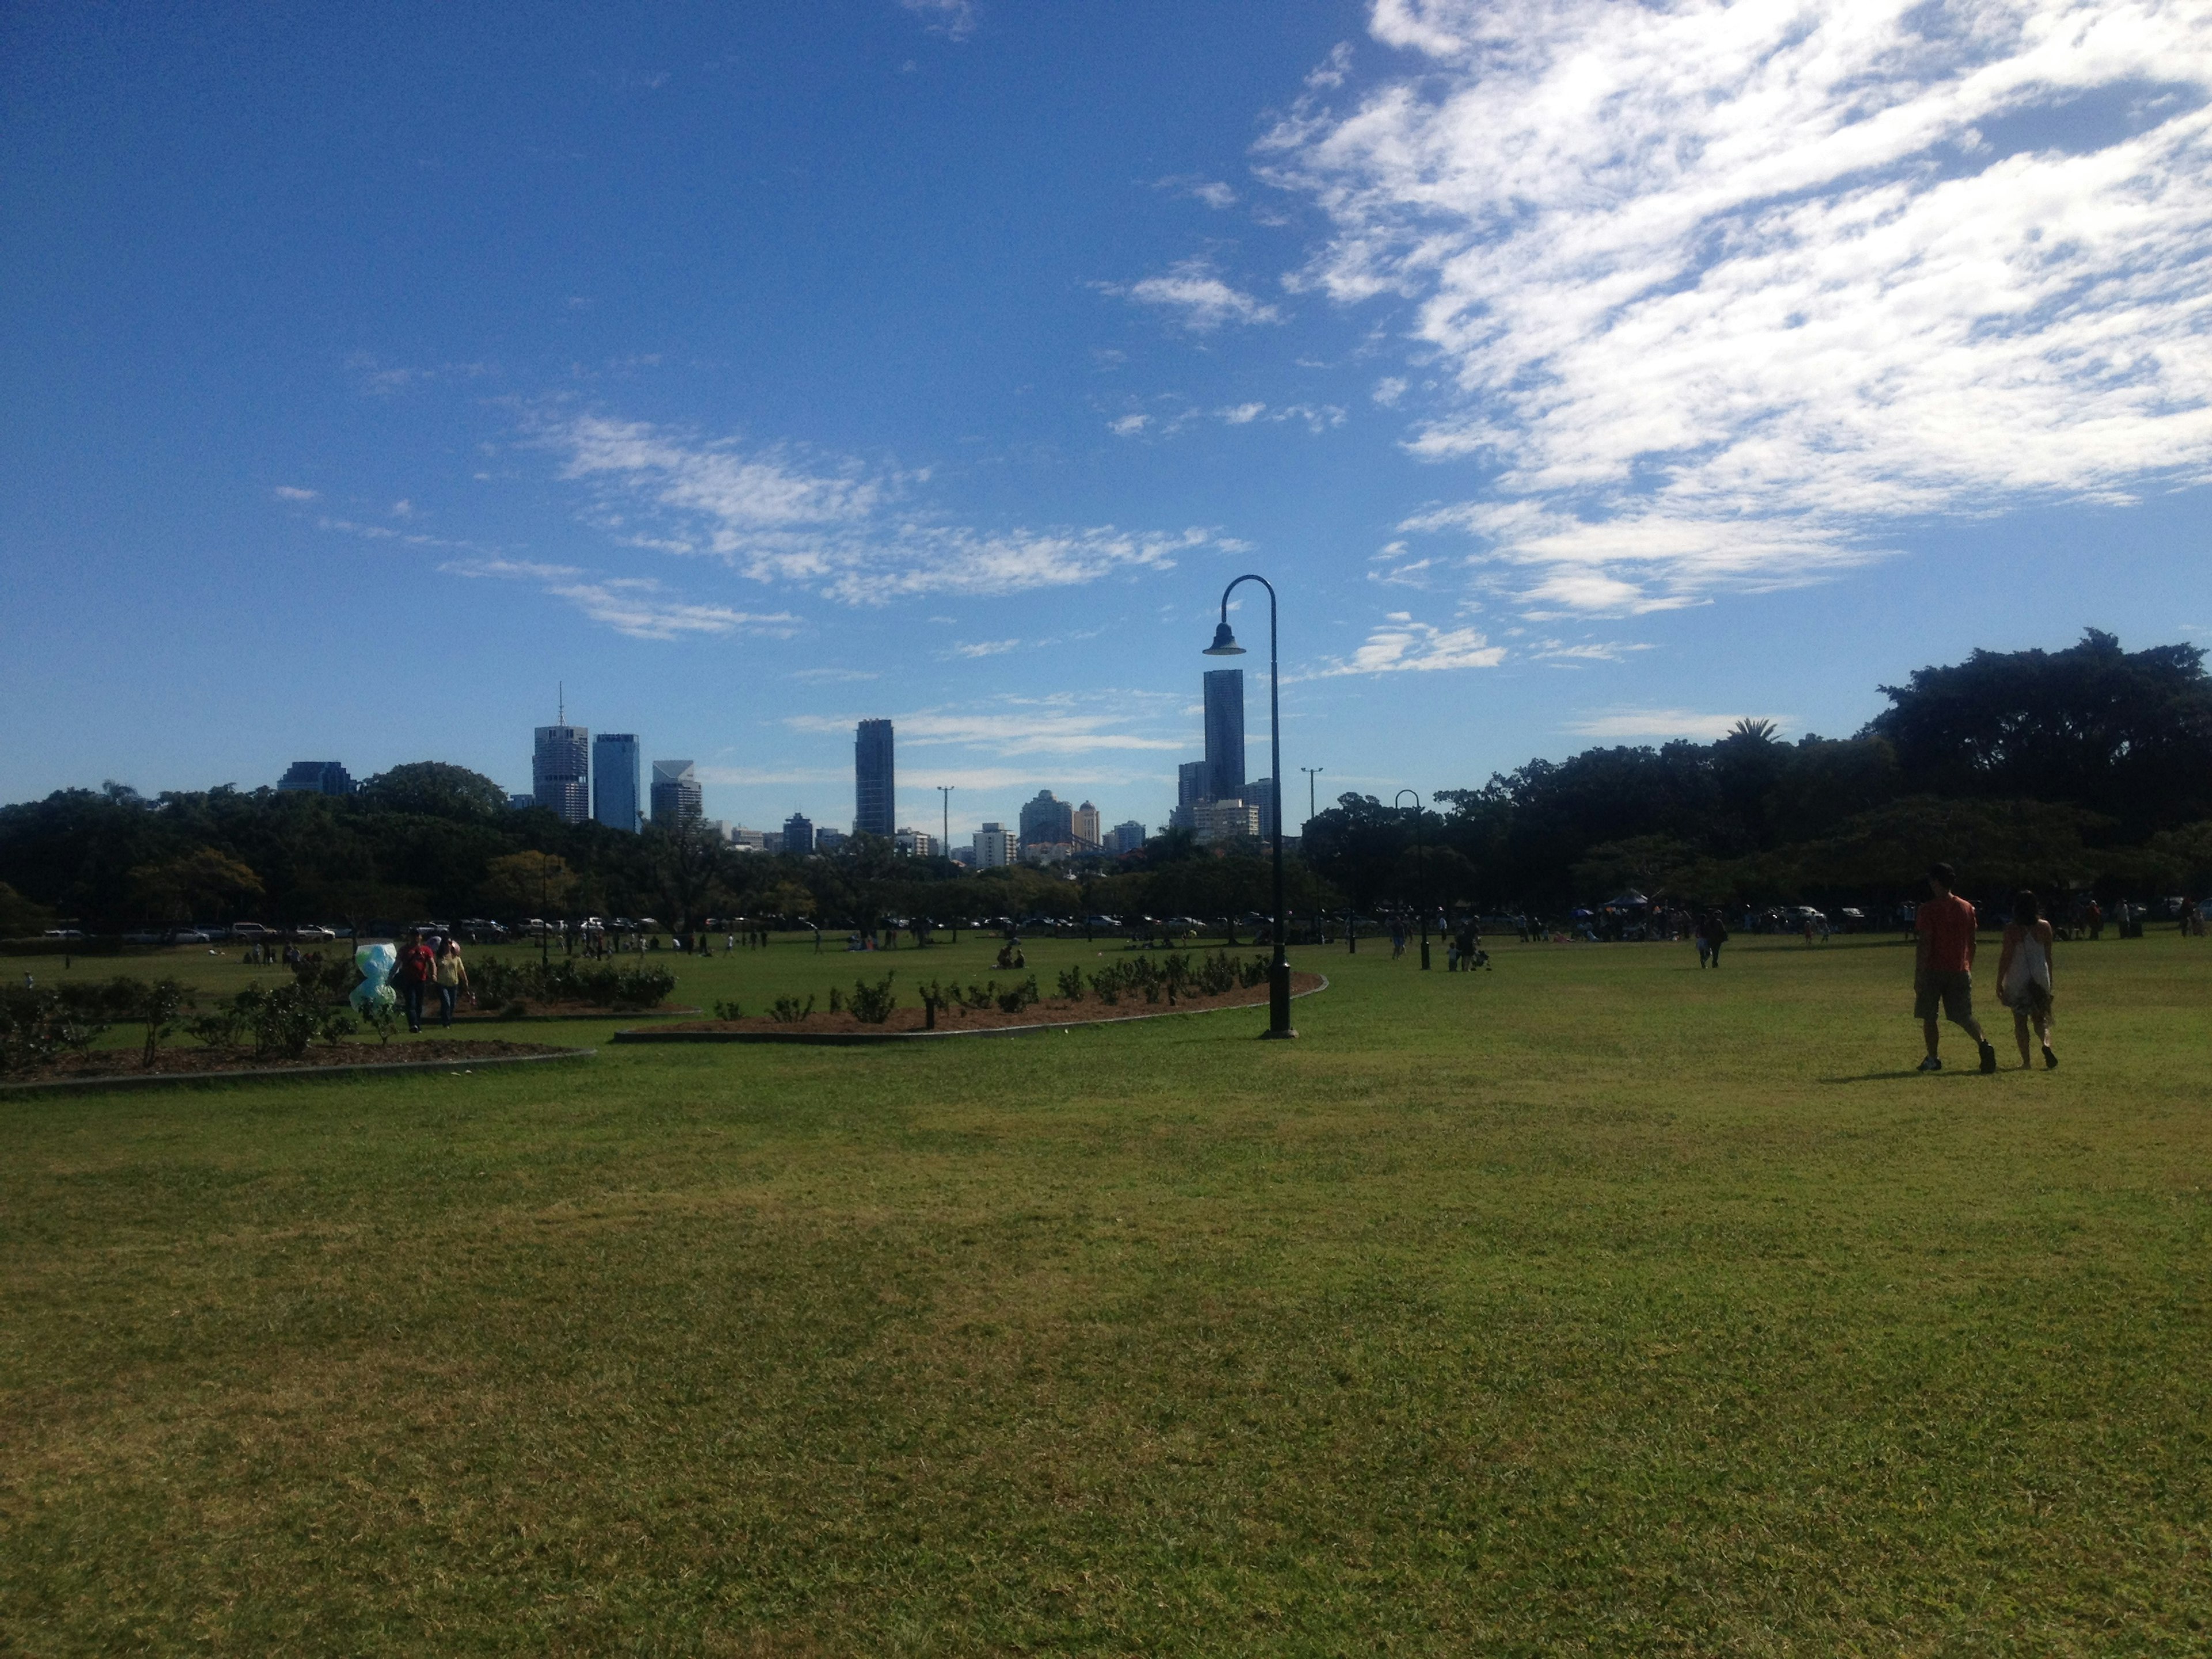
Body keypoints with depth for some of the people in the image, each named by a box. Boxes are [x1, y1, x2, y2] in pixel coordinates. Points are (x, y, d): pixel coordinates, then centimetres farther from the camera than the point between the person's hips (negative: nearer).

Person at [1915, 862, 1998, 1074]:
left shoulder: (1928, 910, -10)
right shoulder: (1967, 908, 9)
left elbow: (1924, 945, -13)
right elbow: (1972, 942, 13)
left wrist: (1918, 976, -10)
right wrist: (1969, 969, 22)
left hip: (1934, 971, -5)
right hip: (1960, 971, 5)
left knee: (1929, 1017, 7)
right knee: (1963, 1016, 7)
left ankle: (1933, 1059, 8)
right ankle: (1983, 1043, -17)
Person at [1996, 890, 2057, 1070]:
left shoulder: (2012, 930, -10)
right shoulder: (2044, 927, 1)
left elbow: (2005, 958, -9)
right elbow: (2048, 956, 7)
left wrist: (1999, 983, -2)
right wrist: (2050, 981, 17)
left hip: (2018, 979, -3)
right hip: (2040, 978, 3)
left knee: (2020, 1021, 5)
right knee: (2041, 1018, 12)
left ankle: (2026, 1061, 5)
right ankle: (2047, 1044, -16)